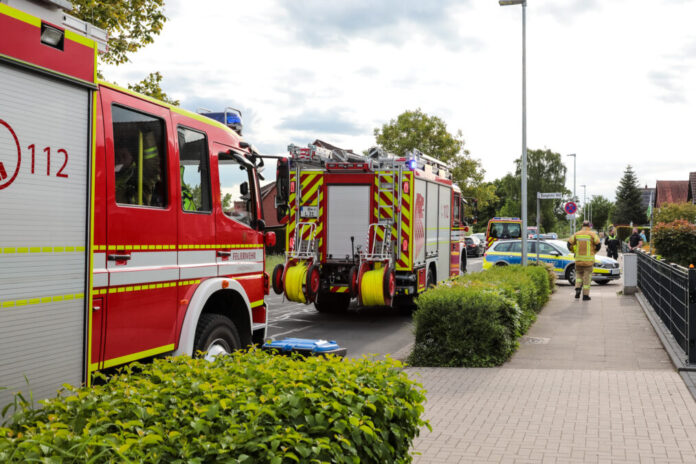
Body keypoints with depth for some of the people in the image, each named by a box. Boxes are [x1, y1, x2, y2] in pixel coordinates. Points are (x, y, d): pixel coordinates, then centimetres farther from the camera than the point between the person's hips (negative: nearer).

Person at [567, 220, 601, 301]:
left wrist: (575, 251, 14)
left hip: (578, 259, 2)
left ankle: (578, 288, -1)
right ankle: (585, 295, 4)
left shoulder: (576, 234, 3)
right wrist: (594, 251, 8)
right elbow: (598, 244, -9)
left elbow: (569, 243, -1)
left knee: (579, 274, 20)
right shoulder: (592, 234, -3)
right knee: (587, 277, 4)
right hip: (589, 259, -2)